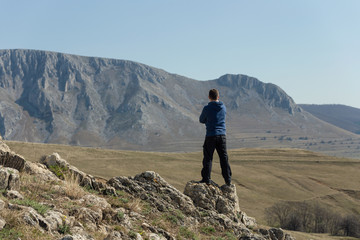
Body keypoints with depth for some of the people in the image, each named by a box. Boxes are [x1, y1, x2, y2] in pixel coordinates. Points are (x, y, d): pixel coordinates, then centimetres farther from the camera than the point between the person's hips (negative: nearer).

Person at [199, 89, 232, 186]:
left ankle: (206, 178, 2)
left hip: (211, 135, -4)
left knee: (208, 158, 4)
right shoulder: (223, 107, 5)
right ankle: (228, 180, 10)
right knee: (224, 158, 8)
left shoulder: (207, 108, -9)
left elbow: (201, 120, 5)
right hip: (222, 135, 4)